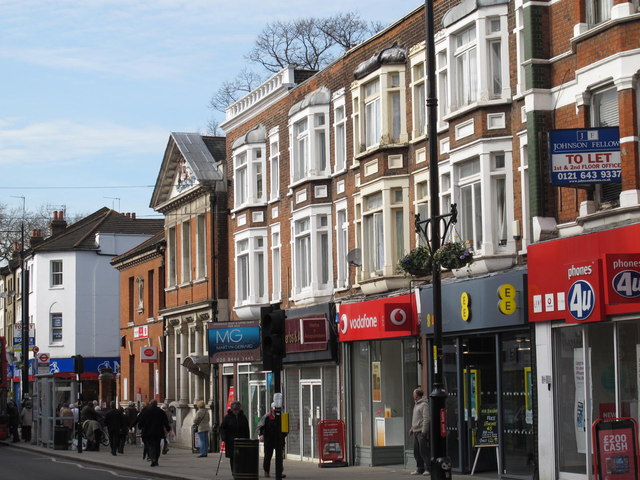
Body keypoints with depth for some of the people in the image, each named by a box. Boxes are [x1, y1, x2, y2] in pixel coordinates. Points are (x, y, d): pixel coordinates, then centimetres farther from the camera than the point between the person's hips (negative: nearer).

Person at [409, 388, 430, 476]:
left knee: (424, 451, -10)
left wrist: (424, 431, -21)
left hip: (422, 432, -10)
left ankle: (428, 469, -7)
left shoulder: (424, 405, -12)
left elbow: (427, 419, -18)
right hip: (416, 432, 10)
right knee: (416, 452, 10)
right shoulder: (416, 404, 19)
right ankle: (420, 469, 15)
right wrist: (412, 428, 21)